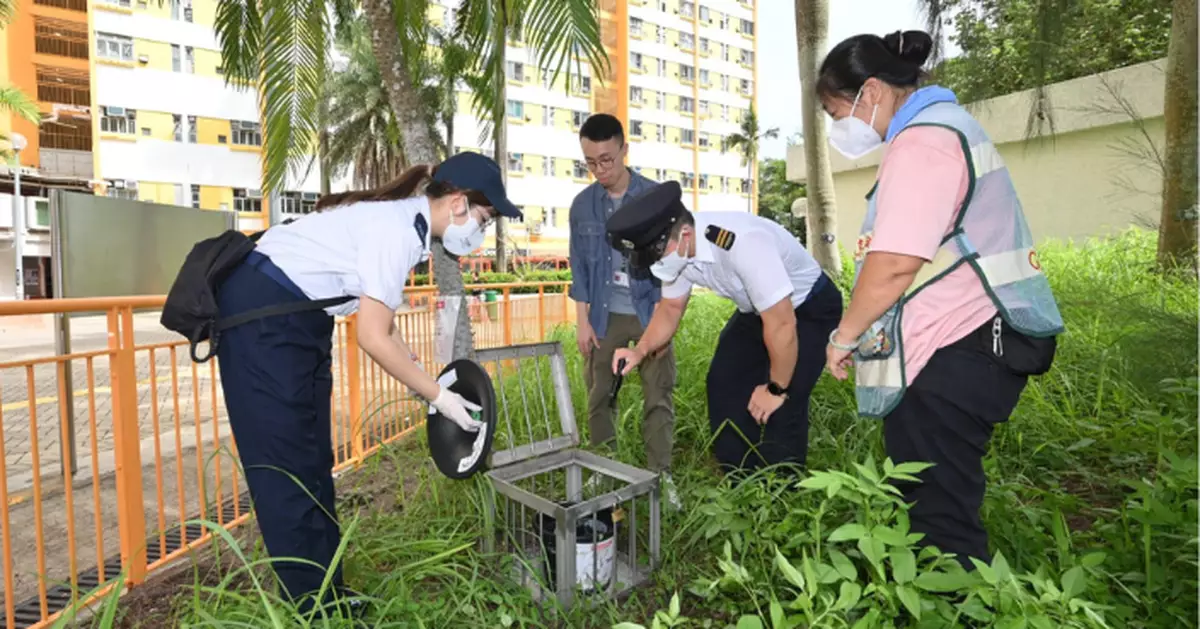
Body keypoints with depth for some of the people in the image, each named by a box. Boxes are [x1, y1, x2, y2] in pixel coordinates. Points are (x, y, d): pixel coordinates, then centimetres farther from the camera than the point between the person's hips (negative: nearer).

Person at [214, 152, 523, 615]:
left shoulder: (404, 219, 6)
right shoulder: (397, 228, -23)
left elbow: (383, 324, 9)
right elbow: (373, 338, -23)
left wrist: (426, 383, 6)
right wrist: (438, 395, -15)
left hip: (296, 317, 10)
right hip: (261, 313, -10)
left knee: (313, 461, 11)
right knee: (287, 465, -3)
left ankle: (329, 594, 22)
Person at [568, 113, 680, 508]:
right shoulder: (582, 205, 3)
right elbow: (578, 266, 5)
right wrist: (582, 321, 0)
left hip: (649, 313, -2)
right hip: (604, 316, 3)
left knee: (658, 397, 2)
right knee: (598, 397, 9)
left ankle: (660, 474, 16)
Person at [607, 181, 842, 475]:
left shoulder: (742, 243, -40)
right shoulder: (676, 247, -15)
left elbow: (782, 324, -33)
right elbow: (670, 308, 0)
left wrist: (777, 389, -20)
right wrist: (640, 350, -17)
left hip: (809, 307, -7)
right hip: (757, 309, 7)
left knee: (781, 408, -16)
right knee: (723, 385, 4)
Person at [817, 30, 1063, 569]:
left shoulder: (922, 141, -14)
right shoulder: (945, 124, 20)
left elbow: (894, 264, -24)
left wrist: (844, 336, -9)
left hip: (953, 357, -11)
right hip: (967, 345, 11)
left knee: (940, 511, -1)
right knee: (924, 497, 19)